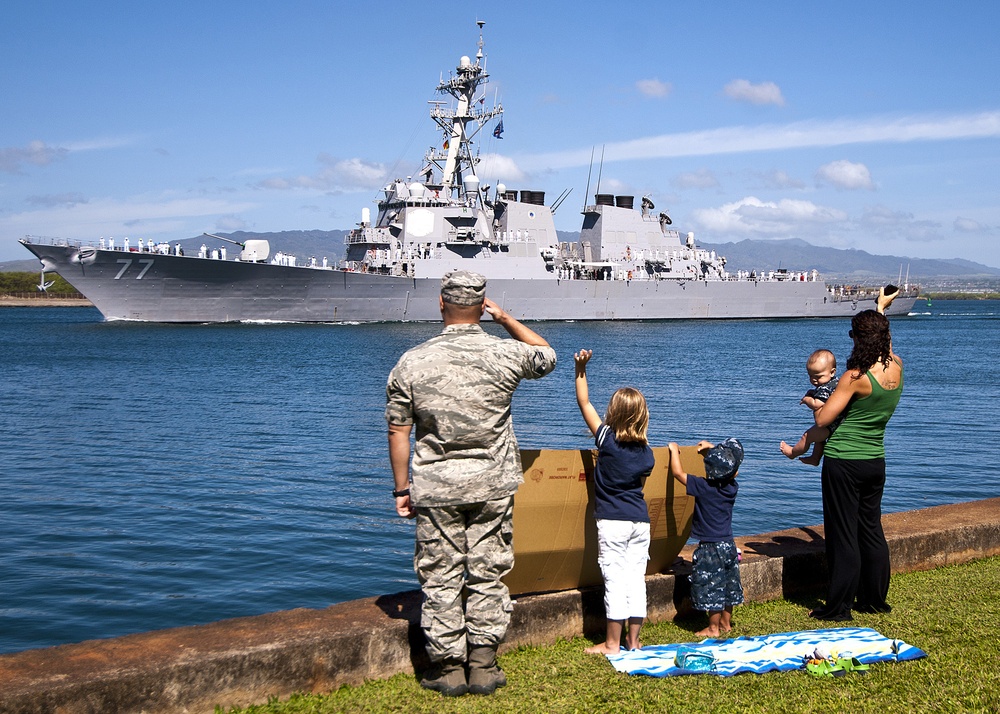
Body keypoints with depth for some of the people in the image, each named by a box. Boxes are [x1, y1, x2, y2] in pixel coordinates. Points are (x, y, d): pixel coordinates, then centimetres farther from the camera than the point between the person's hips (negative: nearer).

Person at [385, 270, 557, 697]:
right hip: (492, 486, 1)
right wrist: (506, 319, 19)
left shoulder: (412, 363, -6)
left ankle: (448, 668, 14)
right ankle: (483, 666, 15)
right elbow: (547, 356, 19)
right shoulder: (507, 355, -5)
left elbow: (398, 432, -3)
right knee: (488, 574, 10)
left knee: (440, 578, 8)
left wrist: (402, 489, 6)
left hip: (435, 489, -1)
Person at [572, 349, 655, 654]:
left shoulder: (607, 438, -8)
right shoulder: (646, 452, 2)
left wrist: (581, 369, 6)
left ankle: (612, 643, 4)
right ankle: (633, 641, 14)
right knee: (636, 578, 7)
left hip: (612, 521, -4)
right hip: (640, 520, 4)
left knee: (615, 579, -2)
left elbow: (584, 403, 0)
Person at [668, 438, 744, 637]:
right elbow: (726, 470, 20)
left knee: (711, 588, 2)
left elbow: (678, 472, -17)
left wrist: (674, 450, -3)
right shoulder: (732, 487, -2)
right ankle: (726, 623, 29)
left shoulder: (704, 488, -20)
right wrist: (711, 450, 20)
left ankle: (713, 628, 9)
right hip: (729, 545, 7)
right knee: (727, 585, 17)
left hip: (710, 548, -7)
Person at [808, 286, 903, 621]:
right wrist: (881, 308, 37)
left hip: (843, 463, -7)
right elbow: (883, 342, 24)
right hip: (876, 461, 7)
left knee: (843, 534, -1)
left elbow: (822, 419, -16)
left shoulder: (856, 377, -19)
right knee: (871, 530, 16)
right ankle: (875, 599, 25)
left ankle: (840, 607, 5)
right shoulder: (896, 368, -1)